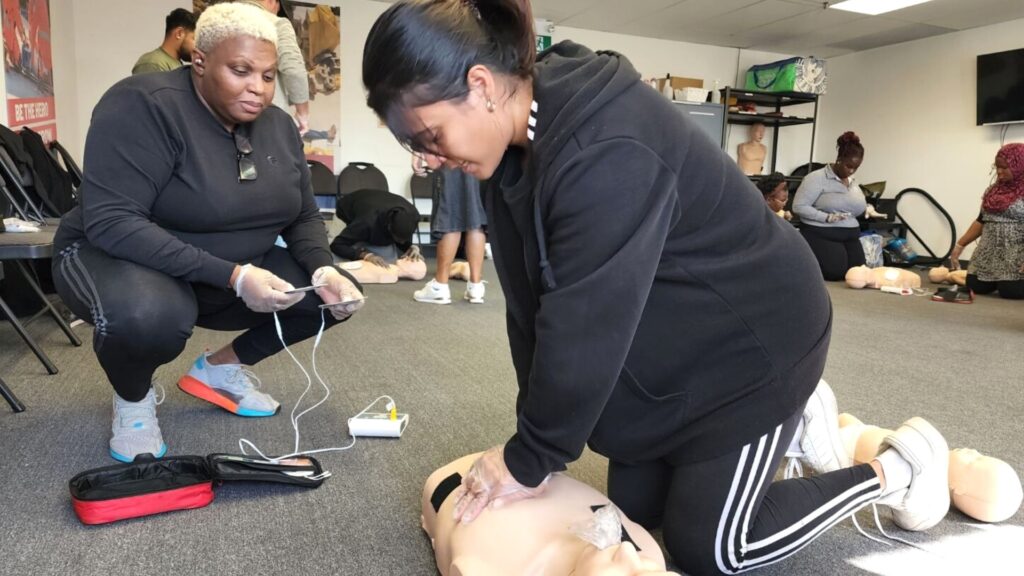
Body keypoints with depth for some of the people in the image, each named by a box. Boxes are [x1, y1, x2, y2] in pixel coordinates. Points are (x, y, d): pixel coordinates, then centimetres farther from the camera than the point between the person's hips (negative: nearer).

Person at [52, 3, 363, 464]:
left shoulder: (278, 126, -2)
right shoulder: (144, 106, -22)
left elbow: (304, 216, 3)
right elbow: (110, 223, -30)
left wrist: (324, 271, -19)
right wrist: (233, 276, -37)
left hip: (232, 275, 6)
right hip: (122, 260, -6)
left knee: (338, 294, -8)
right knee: (150, 315, -40)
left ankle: (219, 368, 12)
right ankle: (132, 397, -2)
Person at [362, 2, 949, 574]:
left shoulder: (605, 153, -35)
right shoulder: (524, 143, -5)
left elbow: (584, 329, -32)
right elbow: (534, 302, -3)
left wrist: (531, 459, -19)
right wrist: (535, 436, -4)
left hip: (754, 345, -8)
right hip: (676, 350, 8)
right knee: (634, 508, 15)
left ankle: (894, 469, 19)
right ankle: (791, 423, 31)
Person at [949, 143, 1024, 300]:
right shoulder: (993, 190, 14)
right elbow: (981, 221, 18)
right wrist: (960, 245, 14)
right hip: (989, 254, 6)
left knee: (1010, 292, -13)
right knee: (975, 287, -1)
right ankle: (997, 279, 27)